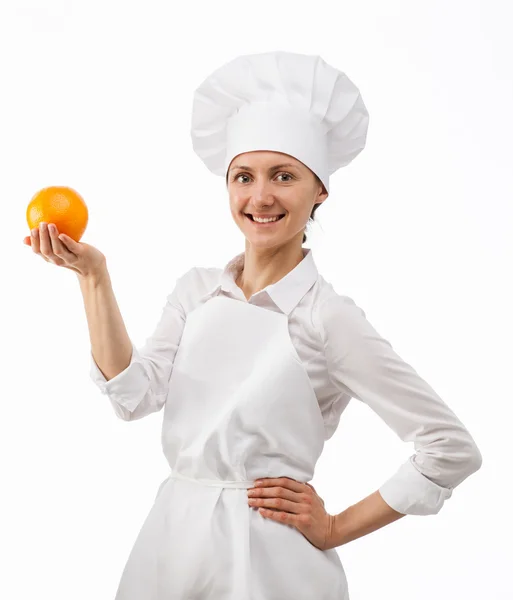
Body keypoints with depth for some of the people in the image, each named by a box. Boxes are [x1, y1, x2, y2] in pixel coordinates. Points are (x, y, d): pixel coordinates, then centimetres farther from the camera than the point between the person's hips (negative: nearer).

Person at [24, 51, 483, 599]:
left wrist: (336, 529, -7)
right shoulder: (195, 291, 4)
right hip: (171, 539, 5)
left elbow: (452, 450, -13)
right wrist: (93, 277, -12)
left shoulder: (328, 318, -13)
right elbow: (135, 395, -7)